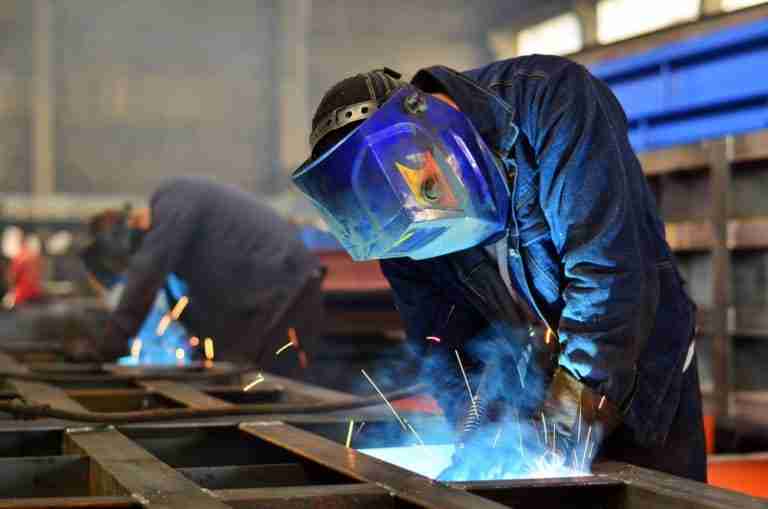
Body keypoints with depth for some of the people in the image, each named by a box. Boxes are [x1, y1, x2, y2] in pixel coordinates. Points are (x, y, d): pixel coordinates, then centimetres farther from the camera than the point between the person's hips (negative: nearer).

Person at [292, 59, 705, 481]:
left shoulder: (550, 101, -25)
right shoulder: (398, 217, -9)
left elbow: (607, 267, -31)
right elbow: (442, 343, -3)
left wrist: (569, 418, -32)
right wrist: (481, 434, -19)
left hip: (640, 380, -4)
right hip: (530, 395, 4)